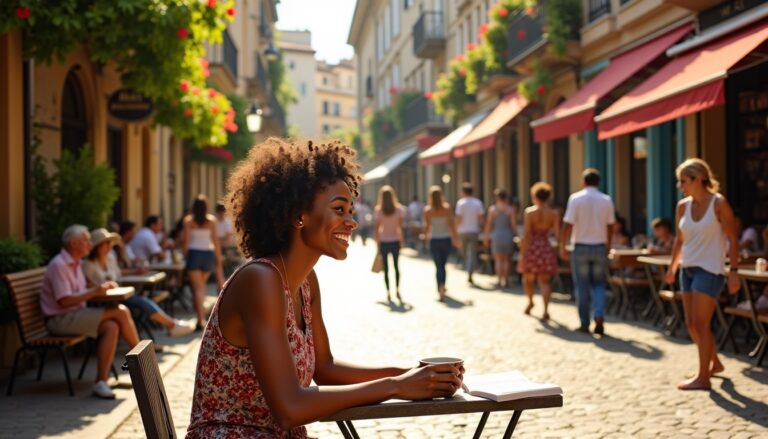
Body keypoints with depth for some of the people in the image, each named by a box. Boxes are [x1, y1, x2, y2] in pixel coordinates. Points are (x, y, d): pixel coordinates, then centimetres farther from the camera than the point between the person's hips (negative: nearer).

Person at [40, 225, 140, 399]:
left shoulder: (75, 264, 18)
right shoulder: (59, 265, -14)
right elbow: (64, 301, -21)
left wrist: (102, 288, 2)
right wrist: (94, 292, -20)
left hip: (75, 315, 10)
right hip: (60, 319, -10)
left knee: (111, 327, -18)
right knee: (121, 312, -22)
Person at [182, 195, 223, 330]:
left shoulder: (188, 221, -3)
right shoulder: (211, 220, 0)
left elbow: (186, 240, -6)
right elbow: (215, 240, -1)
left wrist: (184, 253, 9)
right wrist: (219, 258, 5)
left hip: (194, 253, -2)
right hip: (208, 253, 2)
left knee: (197, 288, -2)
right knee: (202, 284, 22)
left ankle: (201, 319, -10)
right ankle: (201, 314, 26)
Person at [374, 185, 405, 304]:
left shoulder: (378, 210, -7)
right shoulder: (398, 209, -5)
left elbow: (376, 228, -7)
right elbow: (400, 226, -5)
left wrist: (377, 244, -1)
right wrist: (402, 240, 5)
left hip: (383, 241, -1)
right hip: (395, 241, 1)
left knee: (386, 268, 7)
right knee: (396, 266, 17)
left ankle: (388, 294, 5)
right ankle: (397, 290, 6)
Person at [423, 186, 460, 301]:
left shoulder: (427, 210, -7)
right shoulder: (447, 207, -6)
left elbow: (427, 226, -2)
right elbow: (451, 223, -10)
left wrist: (426, 236, 17)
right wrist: (455, 237, -4)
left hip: (434, 240, -1)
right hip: (446, 239, 1)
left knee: (439, 266, 4)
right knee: (443, 264, 17)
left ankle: (441, 288, -7)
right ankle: (441, 286, 13)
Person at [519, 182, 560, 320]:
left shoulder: (529, 212, -7)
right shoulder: (554, 213, -1)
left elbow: (526, 235, -11)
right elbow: (557, 234, -6)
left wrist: (522, 254, -8)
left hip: (531, 248, -2)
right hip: (546, 248, 2)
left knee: (528, 278, 21)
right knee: (544, 281, 5)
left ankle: (530, 301, 39)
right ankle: (546, 310, -11)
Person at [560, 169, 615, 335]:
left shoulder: (576, 198, -7)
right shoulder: (606, 200, 2)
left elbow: (568, 224, -11)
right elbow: (610, 226, 6)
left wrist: (562, 245, -6)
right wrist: (608, 245, 18)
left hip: (581, 248, -2)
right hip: (600, 247, 2)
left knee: (582, 286, 6)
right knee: (598, 284, 12)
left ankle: (585, 323, 9)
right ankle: (599, 315, -9)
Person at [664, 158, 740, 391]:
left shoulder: (719, 204, -11)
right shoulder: (683, 206, 6)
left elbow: (733, 239, -10)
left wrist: (734, 271, -14)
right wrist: (673, 266, 15)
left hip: (709, 270, -7)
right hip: (688, 268, 7)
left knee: (700, 324, -6)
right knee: (692, 325, 11)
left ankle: (703, 377, 3)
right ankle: (715, 363, 31)